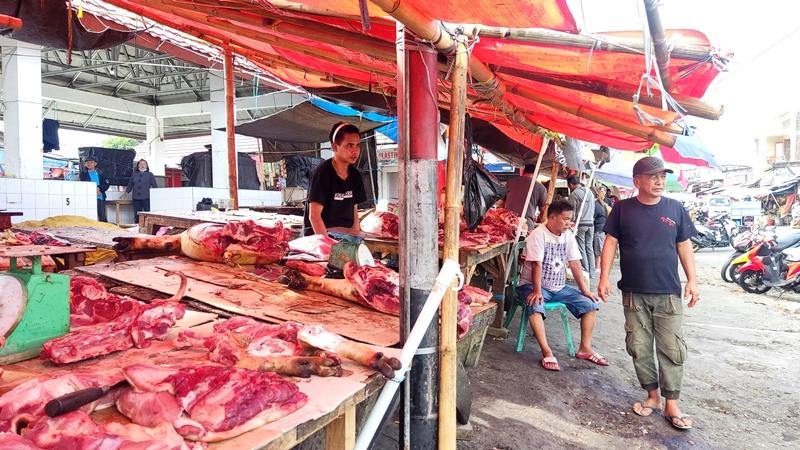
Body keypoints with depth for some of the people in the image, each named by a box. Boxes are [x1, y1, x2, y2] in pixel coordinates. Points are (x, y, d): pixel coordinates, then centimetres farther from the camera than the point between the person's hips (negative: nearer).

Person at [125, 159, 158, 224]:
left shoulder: (150, 174, 4)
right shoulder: (134, 174, 13)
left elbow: (154, 185, 2)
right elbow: (130, 184, 20)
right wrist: (127, 191, 16)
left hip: (146, 197, -3)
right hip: (136, 197, 3)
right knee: (137, 214, 7)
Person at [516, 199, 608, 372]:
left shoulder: (568, 235, 5)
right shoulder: (538, 235, -16)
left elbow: (574, 263, 5)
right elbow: (536, 265, -22)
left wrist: (584, 289, 1)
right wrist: (537, 291, -28)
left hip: (559, 287, 7)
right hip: (533, 285, -7)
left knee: (591, 304, -3)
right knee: (535, 306, -36)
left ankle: (585, 348, 5)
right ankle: (547, 353, -27)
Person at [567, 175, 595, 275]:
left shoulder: (573, 194, -8)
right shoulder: (589, 192, 10)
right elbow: (593, 208, 15)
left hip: (580, 224, -6)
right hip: (591, 223, 6)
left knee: (582, 249, 0)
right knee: (589, 248, 10)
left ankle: (586, 272, 1)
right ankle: (592, 272, 13)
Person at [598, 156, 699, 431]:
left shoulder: (675, 209, 4)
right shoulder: (622, 209, 0)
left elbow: (684, 246, 8)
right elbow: (610, 243, 0)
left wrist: (692, 280, 2)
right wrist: (604, 277, -7)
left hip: (669, 293, 0)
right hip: (634, 293, 0)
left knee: (672, 349, 2)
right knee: (638, 347, 7)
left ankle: (671, 404, 15)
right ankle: (652, 395, 25)